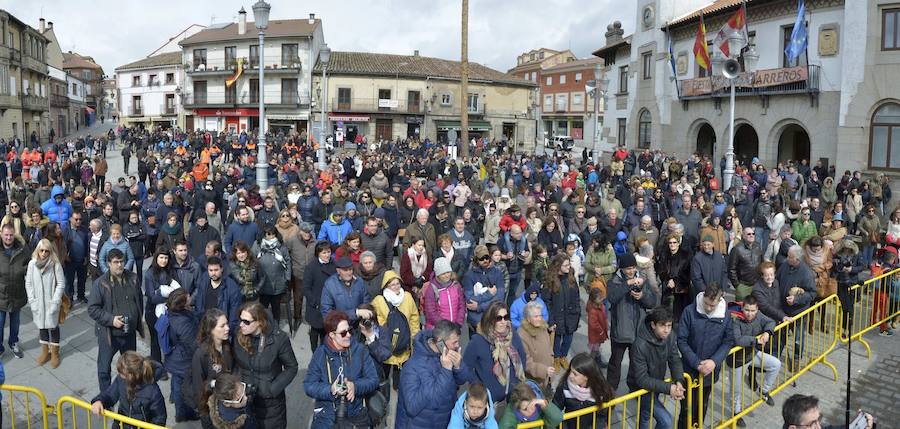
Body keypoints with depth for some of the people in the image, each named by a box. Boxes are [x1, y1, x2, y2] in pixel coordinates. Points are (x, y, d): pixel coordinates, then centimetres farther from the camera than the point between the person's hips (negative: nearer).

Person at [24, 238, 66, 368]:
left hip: (51, 303, -3)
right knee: (41, 326, 15)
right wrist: (32, 300, -4)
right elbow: (28, 283, 1)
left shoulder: (55, 264, -14)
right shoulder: (32, 264, -6)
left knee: (53, 326, 8)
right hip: (38, 303, 3)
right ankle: (45, 351, 32)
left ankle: (55, 353, 22)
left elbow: (61, 283, -9)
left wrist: (55, 301, -12)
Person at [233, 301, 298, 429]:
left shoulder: (278, 338, -19)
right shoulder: (239, 337, -8)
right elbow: (236, 365, 6)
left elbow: (291, 368, -10)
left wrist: (273, 389, -17)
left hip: (270, 403, -3)